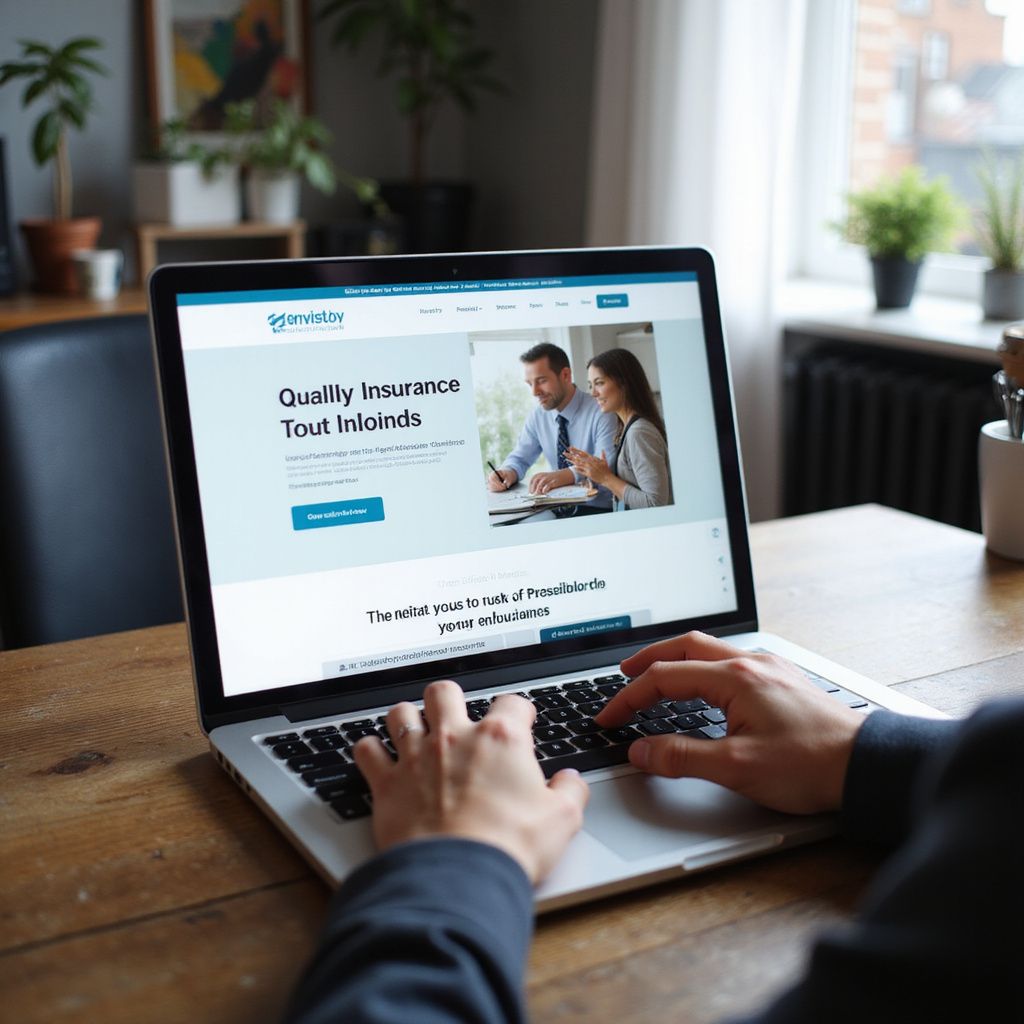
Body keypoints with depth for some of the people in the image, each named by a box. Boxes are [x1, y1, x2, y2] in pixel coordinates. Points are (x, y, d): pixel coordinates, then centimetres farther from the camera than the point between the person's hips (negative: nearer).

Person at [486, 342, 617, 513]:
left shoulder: (600, 413, -12)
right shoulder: (538, 415, 7)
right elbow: (520, 459, 13)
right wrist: (507, 473, -12)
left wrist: (564, 475, -40)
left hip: (599, 511, -5)